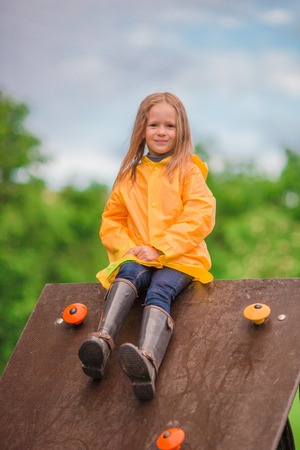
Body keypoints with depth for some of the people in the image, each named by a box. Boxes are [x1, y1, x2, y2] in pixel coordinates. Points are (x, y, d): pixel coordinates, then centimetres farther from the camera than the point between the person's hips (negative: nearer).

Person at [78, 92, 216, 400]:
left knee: (159, 291, -34)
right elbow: (111, 220, 20)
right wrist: (128, 249, -2)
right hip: (137, 257, 3)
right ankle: (102, 341, -55)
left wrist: (159, 248, -14)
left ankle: (147, 362, -63)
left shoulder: (188, 172, 6)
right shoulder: (130, 176, 18)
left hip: (180, 259, -3)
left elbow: (200, 217, -6)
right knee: (128, 273, -32)